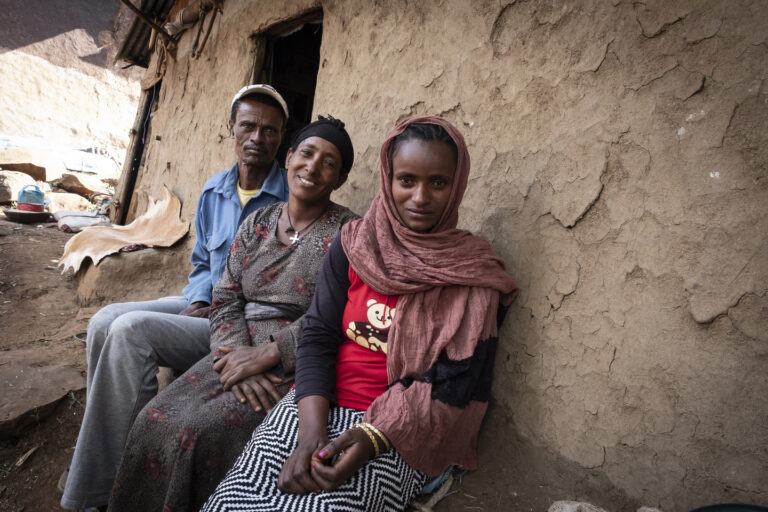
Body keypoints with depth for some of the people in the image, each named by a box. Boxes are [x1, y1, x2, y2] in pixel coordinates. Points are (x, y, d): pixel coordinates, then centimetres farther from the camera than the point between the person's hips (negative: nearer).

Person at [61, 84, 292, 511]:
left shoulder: (294, 199, -13)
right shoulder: (214, 192, 10)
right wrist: (198, 303, -2)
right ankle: (103, 455, 4)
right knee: (105, 321, -7)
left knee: (131, 330, -22)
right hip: (207, 306, 8)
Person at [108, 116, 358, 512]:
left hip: (297, 365, -5)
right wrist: (239, 358, -11)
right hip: (241, 353, 5)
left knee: (201, 431, -21)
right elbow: (226, 298, 6)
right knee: (156, 420, -10)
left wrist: (265, 355, -16)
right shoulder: (257, 223, 10)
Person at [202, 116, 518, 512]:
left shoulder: (473, 274, -4)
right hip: (321, 403, 3)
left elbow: (455, 382, -8)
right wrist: (311, 431, -14)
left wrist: (375, 437, -20)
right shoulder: (354, 244, 3)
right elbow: (317, 337, 0)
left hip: (400, 431, -2)